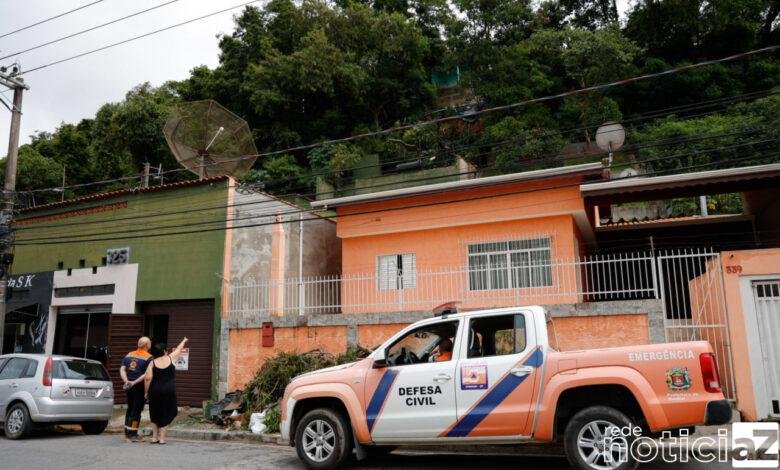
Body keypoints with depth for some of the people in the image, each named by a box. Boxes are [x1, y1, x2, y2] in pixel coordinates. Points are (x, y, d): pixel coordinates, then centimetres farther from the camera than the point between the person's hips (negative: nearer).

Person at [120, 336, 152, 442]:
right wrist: (135, 382, -17)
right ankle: (132, 434, 2)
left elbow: (122, 369, 2)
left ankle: (127, 432, 26)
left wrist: (126, 381, -8)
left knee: (130, 408, 19)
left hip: (129, 386, 6)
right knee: (137, 410, 1)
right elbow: (147, 374, -19)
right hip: (140, 386, -6)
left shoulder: (129, 355, 10)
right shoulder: (148, 358, -10)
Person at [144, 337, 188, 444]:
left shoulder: (153, 363, -1)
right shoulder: (171, 358, -1)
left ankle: (154, 437, 20)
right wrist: (184, 341, 36)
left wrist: (147, 392, 2)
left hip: (155, 391, 1)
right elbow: (178, 349, 18)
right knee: (166, 415, 7)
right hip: (169, 391, -1)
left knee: (155, 415, 16)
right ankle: (162, 438, 6)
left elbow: (147, 378, -8)